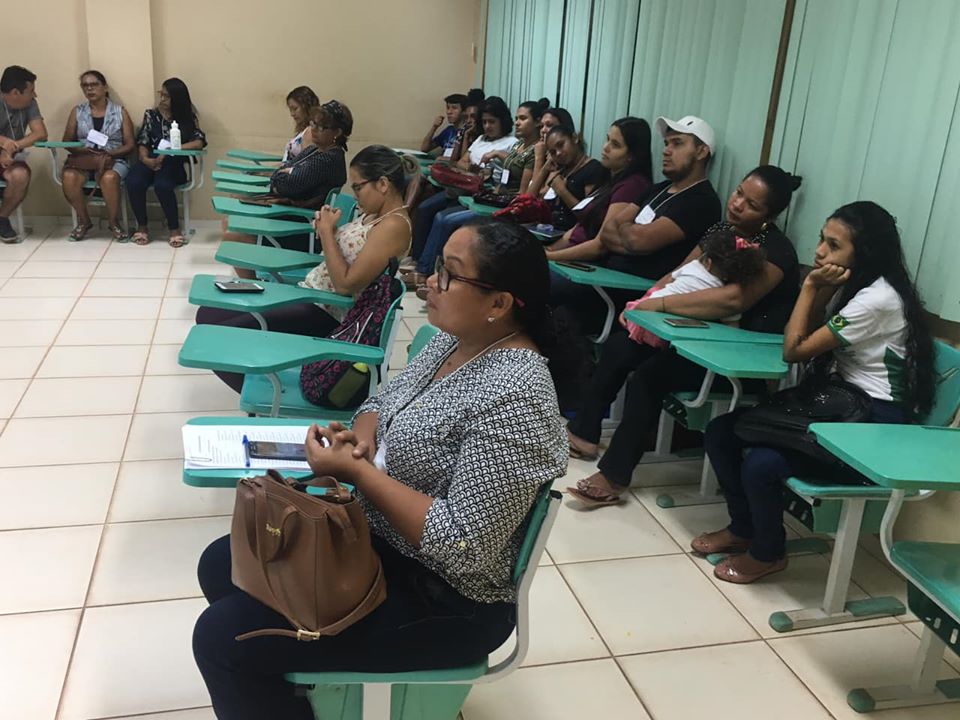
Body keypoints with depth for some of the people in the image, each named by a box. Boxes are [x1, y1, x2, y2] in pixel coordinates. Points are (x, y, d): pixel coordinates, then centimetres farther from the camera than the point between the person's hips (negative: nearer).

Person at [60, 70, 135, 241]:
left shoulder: (120, 112, 8)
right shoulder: (77, 112, 13)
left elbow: (129, 145, 3)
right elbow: (67, 141, 9)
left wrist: (109, 153, -15)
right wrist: (82, 150, -13)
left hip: (114, 159, -2)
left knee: (109, 178, -38)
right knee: (69, 177, -32)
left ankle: (114, 222, -14)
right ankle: (84, 221, -9)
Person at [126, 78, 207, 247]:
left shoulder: (187, 117, 4)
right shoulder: (151, 114, 11)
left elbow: (199, 142, -10)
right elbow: (142, 141, 8)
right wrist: (145, 158, -14)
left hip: (173, 163, -3)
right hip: (151, 161, 3)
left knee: (162, 185, -36)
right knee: (133, 181, -29)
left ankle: (174, 228, -16)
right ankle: (142, 226, -10)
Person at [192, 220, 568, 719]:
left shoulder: (514, 396, -28)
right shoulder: (453, 339, 0)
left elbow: (464, 545, -29)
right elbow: (385, 404, 13)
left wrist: (355, 470, -24)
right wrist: (361, 435, -11)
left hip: (442, 596, -9)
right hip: (378, 535, 9)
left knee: (222, 638, -10)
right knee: (221, 565, 14)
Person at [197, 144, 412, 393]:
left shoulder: (394, 225, -20)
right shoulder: (374, 214, 10)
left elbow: (346, 284, -23)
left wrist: (327, 231, -14)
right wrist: (326, 230, -1)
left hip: (325, 314, -10)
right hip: (306, 293, 10)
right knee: (208, 314, 8)